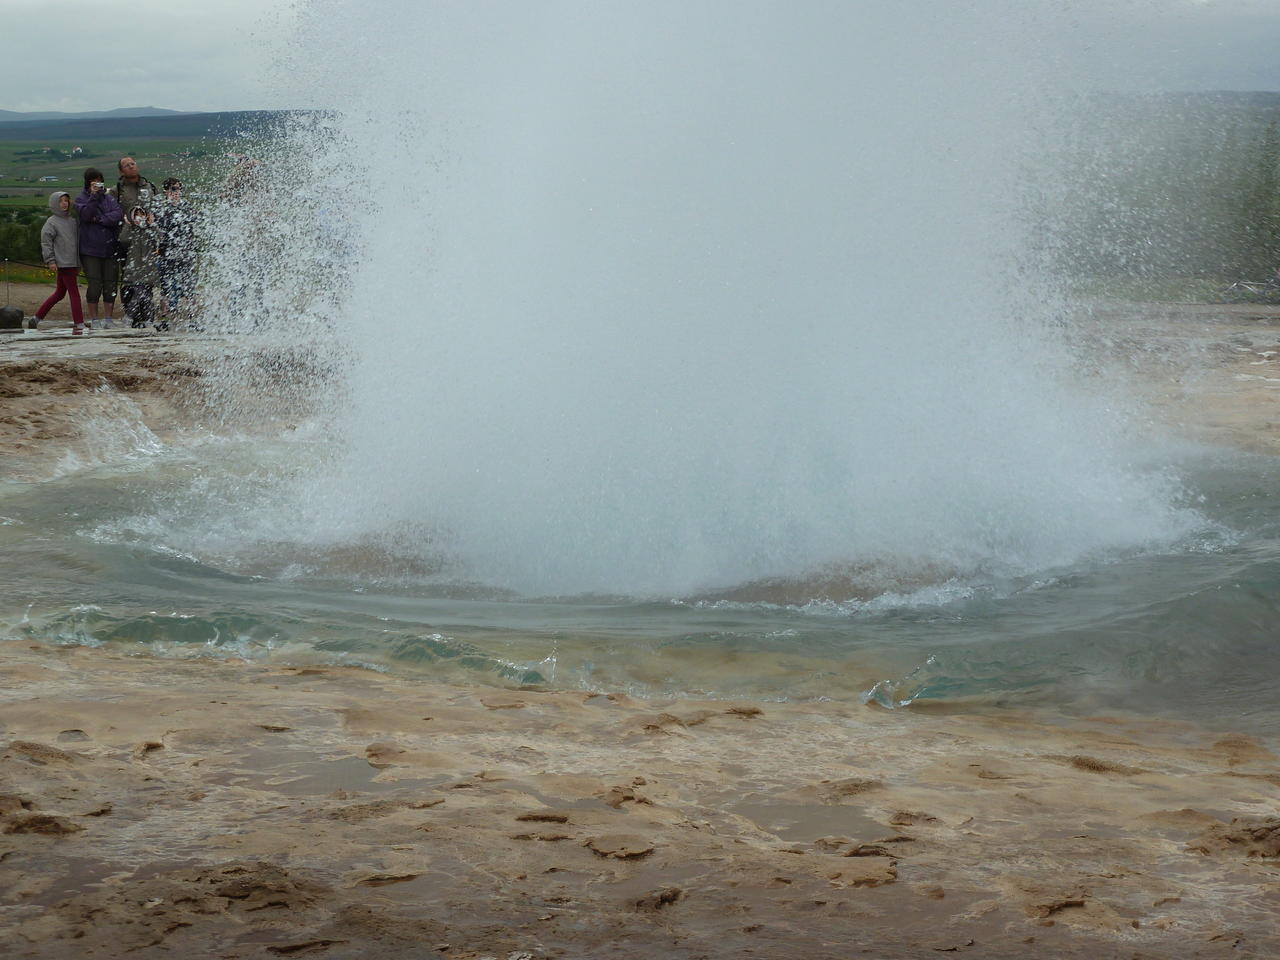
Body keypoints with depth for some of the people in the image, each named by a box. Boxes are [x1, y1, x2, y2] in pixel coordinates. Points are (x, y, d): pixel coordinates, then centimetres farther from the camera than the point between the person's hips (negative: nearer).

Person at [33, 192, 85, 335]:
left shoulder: (72, 221, 15)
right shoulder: (52, 222, -5)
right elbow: (45, 241, -7)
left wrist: (79, 263, 21)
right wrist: (50, 260, -13)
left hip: (73, 262, 7)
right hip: (62, 263, -7)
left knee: (60, 292, 14)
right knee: (74, 292, -9)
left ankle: (38, 316, 25)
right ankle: (79, 324, -8)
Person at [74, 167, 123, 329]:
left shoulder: (109, 198, 10)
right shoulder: (81, 199, 4)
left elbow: (119, 214, -5)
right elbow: (85, 215, -15)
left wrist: (100, 219, -13)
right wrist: (94, 196, -18)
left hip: (110, 248, 3)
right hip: (90, 250, -2)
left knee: (110, 285, 2)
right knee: (95, 284, -6)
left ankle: (109, 318, 10)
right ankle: (93, 319, 4)